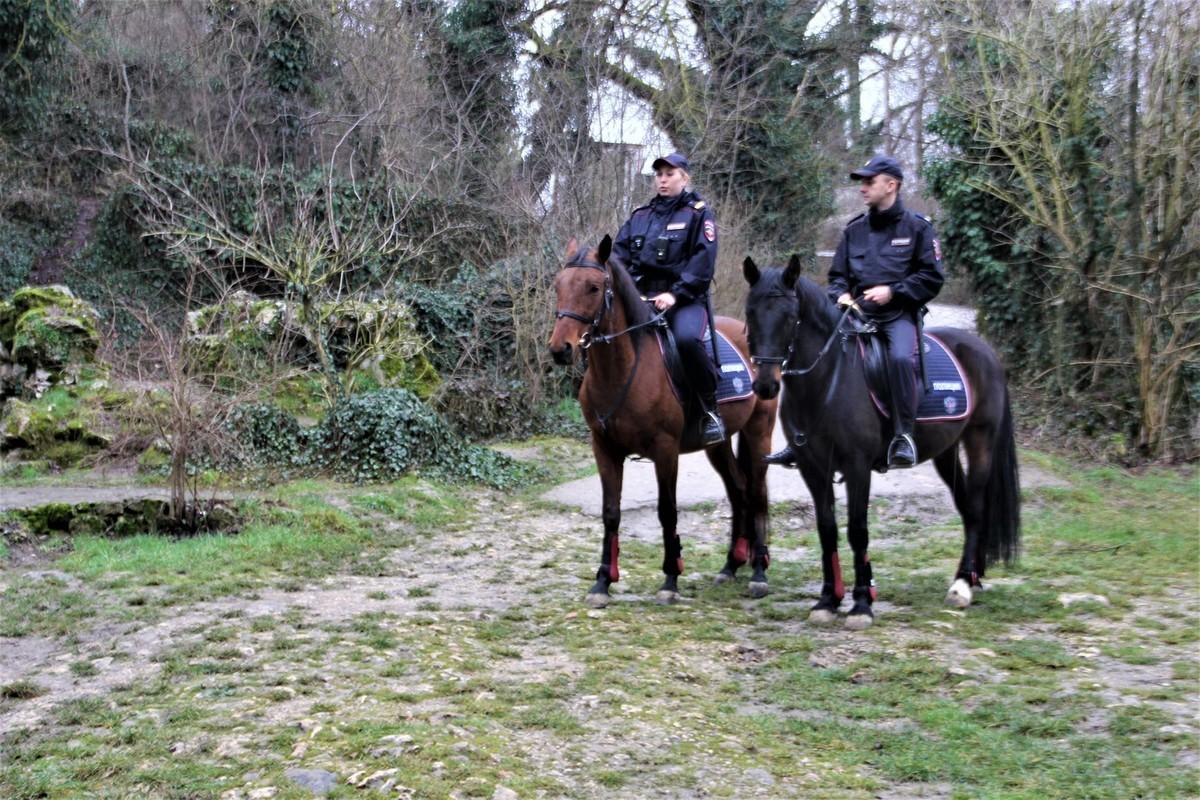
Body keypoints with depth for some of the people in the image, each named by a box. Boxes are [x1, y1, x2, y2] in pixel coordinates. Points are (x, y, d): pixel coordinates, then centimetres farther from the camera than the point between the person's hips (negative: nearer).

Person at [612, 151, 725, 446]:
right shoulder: (639, 216, 18)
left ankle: (710, 410, -19)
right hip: (641, 299, 5)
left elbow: (702, 262, -8)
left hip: (685, 300, -5)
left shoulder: (698, 213, 4)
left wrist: (675, 294, -20)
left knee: (688, 338, -35)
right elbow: (619, 255, 12)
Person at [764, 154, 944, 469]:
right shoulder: (854, 230, 15)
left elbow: (932, 277, -1)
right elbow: (837, 275, 21)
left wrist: (893, 291, -13)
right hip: (858, 313, 5)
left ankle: (903, 435, -24)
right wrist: (841, 294, -1)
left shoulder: (917, 227, 3)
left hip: (899, 315, -5)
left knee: (901, 357, -36)